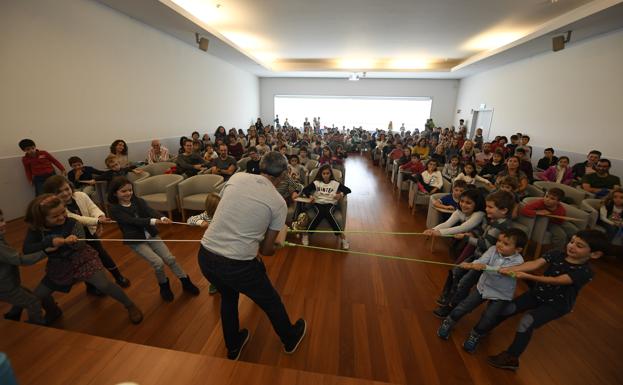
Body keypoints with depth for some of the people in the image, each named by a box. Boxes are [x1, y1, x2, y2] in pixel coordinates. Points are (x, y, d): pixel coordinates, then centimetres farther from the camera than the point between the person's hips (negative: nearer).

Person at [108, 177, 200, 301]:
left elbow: (150, 211, -17)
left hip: (151, 235, 4)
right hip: (136, 241, -3)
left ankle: (186, 283, 14)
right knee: (158, 263, -16)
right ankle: (164, 286, 13)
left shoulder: (138, 201, 0)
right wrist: (154, 221, -41)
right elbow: (132, 220, -25)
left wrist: (162, 218, -40)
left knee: (170, 258, -2)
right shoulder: (115, 209, -11)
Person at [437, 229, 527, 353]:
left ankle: (475, 335, 21)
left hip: (501, 296, -2)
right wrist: (471, 265, -48)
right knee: (462, 308, 1)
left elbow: (501, 271, -37)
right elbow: (481, 260, -27)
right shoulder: (493, 249, -12)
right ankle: (448, 322, 27)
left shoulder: (518, 261, -21)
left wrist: (484, 267, -54)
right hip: (482, 287, 3)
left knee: (487, 321, -10)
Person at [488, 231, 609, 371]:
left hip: (556, 304, -5)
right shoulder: (557, 254, -11)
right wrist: (511, 269, -41)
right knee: (507, 309, -3)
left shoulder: (585, 272, -24)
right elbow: (535, 264, -24)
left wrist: (528, 277, -45)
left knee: (527, 321, -21)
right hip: (537, 293, 5)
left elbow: (556, 280, -35)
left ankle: (511, 358, -6)